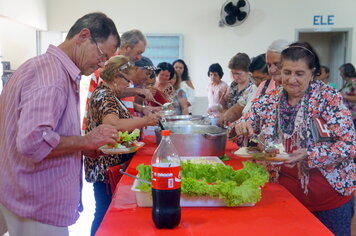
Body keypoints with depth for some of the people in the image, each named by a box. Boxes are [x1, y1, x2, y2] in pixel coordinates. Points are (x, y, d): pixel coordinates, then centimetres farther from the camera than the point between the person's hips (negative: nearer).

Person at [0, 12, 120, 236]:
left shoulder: (42, 66, 10)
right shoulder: (53, 75, -23)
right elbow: (33, 142, -31)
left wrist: (83, 146, 9)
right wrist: (86, 141, -19)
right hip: (40, 209, -9)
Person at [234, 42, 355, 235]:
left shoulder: (328, 98, -11)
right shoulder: (269, 101, -1)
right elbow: (242, 129, 8)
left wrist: (308, 155, -30)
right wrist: (241, 128, -16)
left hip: (330, 197, -2)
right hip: (286, 196, 3)